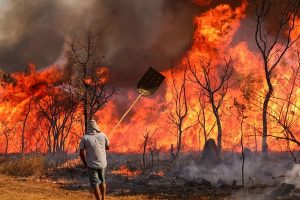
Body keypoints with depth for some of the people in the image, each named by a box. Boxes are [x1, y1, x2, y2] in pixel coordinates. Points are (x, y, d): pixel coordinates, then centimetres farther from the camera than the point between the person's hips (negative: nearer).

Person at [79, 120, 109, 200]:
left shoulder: (84, 138, -11)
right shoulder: (102, 135, -6)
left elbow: (81, 153, -7)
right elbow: (108, 147, 9)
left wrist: (85, 163, 8)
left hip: (91, 165, -3)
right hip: (102, 163, 3)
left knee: (95, 184, 2)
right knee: (102, 181, 23)